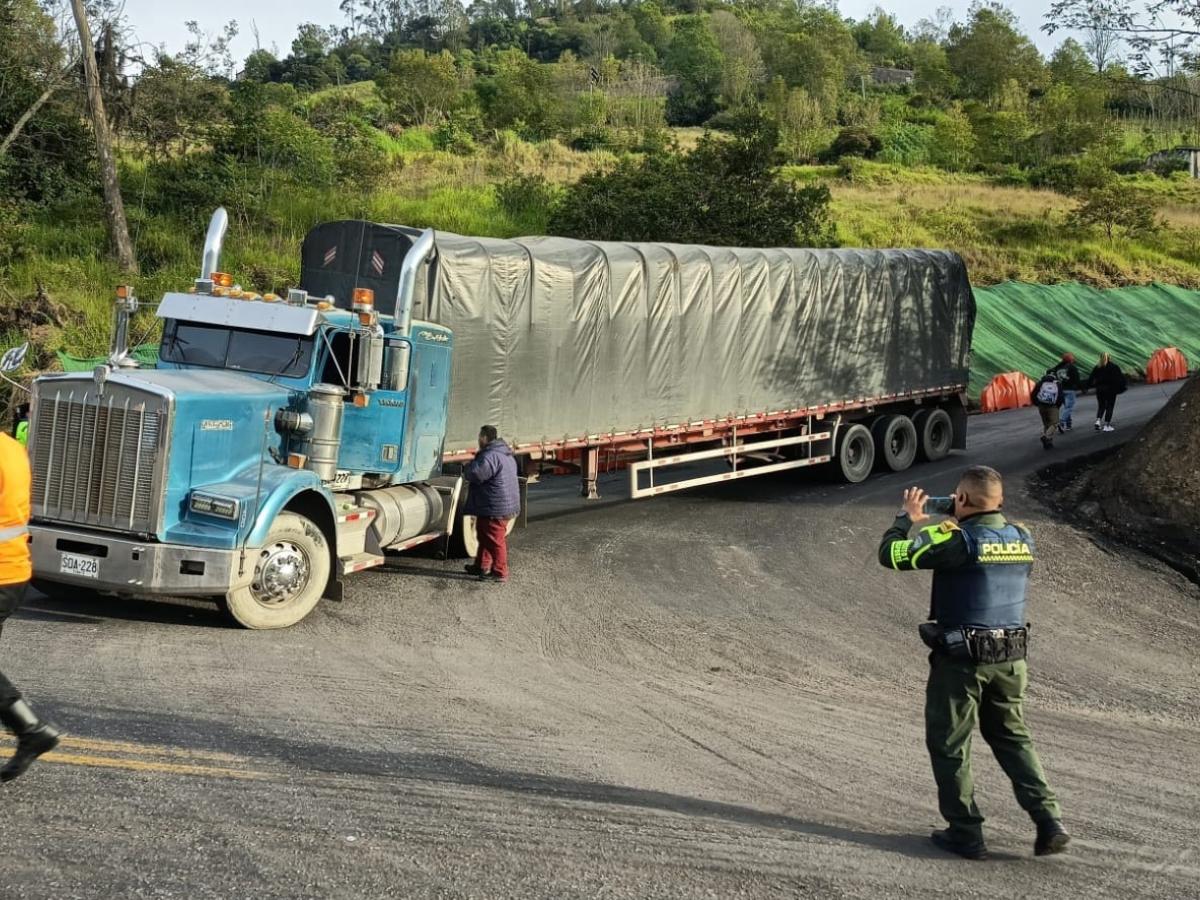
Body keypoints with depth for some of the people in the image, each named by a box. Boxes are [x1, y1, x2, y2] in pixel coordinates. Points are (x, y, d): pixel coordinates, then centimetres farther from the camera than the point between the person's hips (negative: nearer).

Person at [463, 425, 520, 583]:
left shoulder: (490, 457, -23)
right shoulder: (505, 454, 13)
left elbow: (474, 474, -26)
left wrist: (472, 464, -4)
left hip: (495, 508, -11)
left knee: (495, 540, -2)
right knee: (484, 536, 21)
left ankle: (500, 572, 4)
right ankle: (482, 566, 32)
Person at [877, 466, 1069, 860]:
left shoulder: (956, 538, -16)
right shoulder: (1022, 538, 4)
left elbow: (891, 554, -14)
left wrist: (908, 517, 4)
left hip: (961, 658, -6)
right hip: (1011, 658, 6)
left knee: (950, 744, 8)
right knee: (1013, 738, 19)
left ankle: (966, 832, 11)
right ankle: (1049, 820, 8)